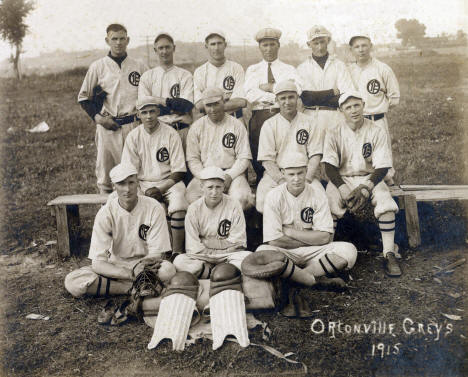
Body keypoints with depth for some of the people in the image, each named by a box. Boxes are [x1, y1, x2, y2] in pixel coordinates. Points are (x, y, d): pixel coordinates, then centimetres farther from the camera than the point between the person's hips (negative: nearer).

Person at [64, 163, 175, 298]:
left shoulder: (154, 208, -12)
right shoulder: (105, 213, -12)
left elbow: (156, 253, -10)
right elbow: (98, 263, -17)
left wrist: (136, 271, -29)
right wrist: (129, 274, -32)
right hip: (115, 266, 2)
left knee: (168, 269, -35)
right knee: (71, 281, -24)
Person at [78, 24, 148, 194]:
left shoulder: (140, 67, 10)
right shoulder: (97, 67, 7)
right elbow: (83, 97, 10)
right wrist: (98, 117, -5)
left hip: (133, 125, 1)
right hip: (106, 127, 0)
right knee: (105, 172, 2)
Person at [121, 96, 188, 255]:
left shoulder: (170, 134, -2)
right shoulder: (133, 136, 5)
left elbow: (178, 171, -4)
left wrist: (160, 189, -16)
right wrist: (144, 192, -14)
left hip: (168, 182, -2)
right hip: (143, 183, 2)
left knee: (178, 202, -33)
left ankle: (177, 251, -25)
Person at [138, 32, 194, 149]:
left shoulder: (185, 75, 7)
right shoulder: (147, 76, 11)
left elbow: (187, 105, -4)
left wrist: (162, 101, -5)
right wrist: (175, 104, -5)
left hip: (181, 129, -1)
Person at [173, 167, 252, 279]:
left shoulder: (234, 205, -2)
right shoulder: (193, 209, -2)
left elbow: (238, 242, -4)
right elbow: (193, 247, -5)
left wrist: (206, 243, -6)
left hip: (228, 254, 0)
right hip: (202, 256, 1)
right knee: (179, 261, -28)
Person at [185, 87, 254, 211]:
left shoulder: (237, 125, 6)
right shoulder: (196, 127, 10)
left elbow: (243, 158, 3)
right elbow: (192, 159, 5)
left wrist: (229, 176, -14)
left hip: (232, 172, -1)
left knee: (241, 198, -31)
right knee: (192, 197, -30)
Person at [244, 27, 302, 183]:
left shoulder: (289, 69, 17)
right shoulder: (252, 70, 17)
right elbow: (250, 96, -1)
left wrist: (268, 87, -5)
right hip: (259, 117, 0)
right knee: (259, 160, -4)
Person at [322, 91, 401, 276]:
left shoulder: (376, 132, -3)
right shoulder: (334, 134, -2)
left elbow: (382, 167, -6)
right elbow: (329, 167, -8)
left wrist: (366, 188, -21)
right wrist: (343, 189, -24)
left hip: (370, 178, 0)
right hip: (341, 179, 0)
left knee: (386, 202, -29)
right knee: (329, 205, -30)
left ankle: (389, 254, -23)